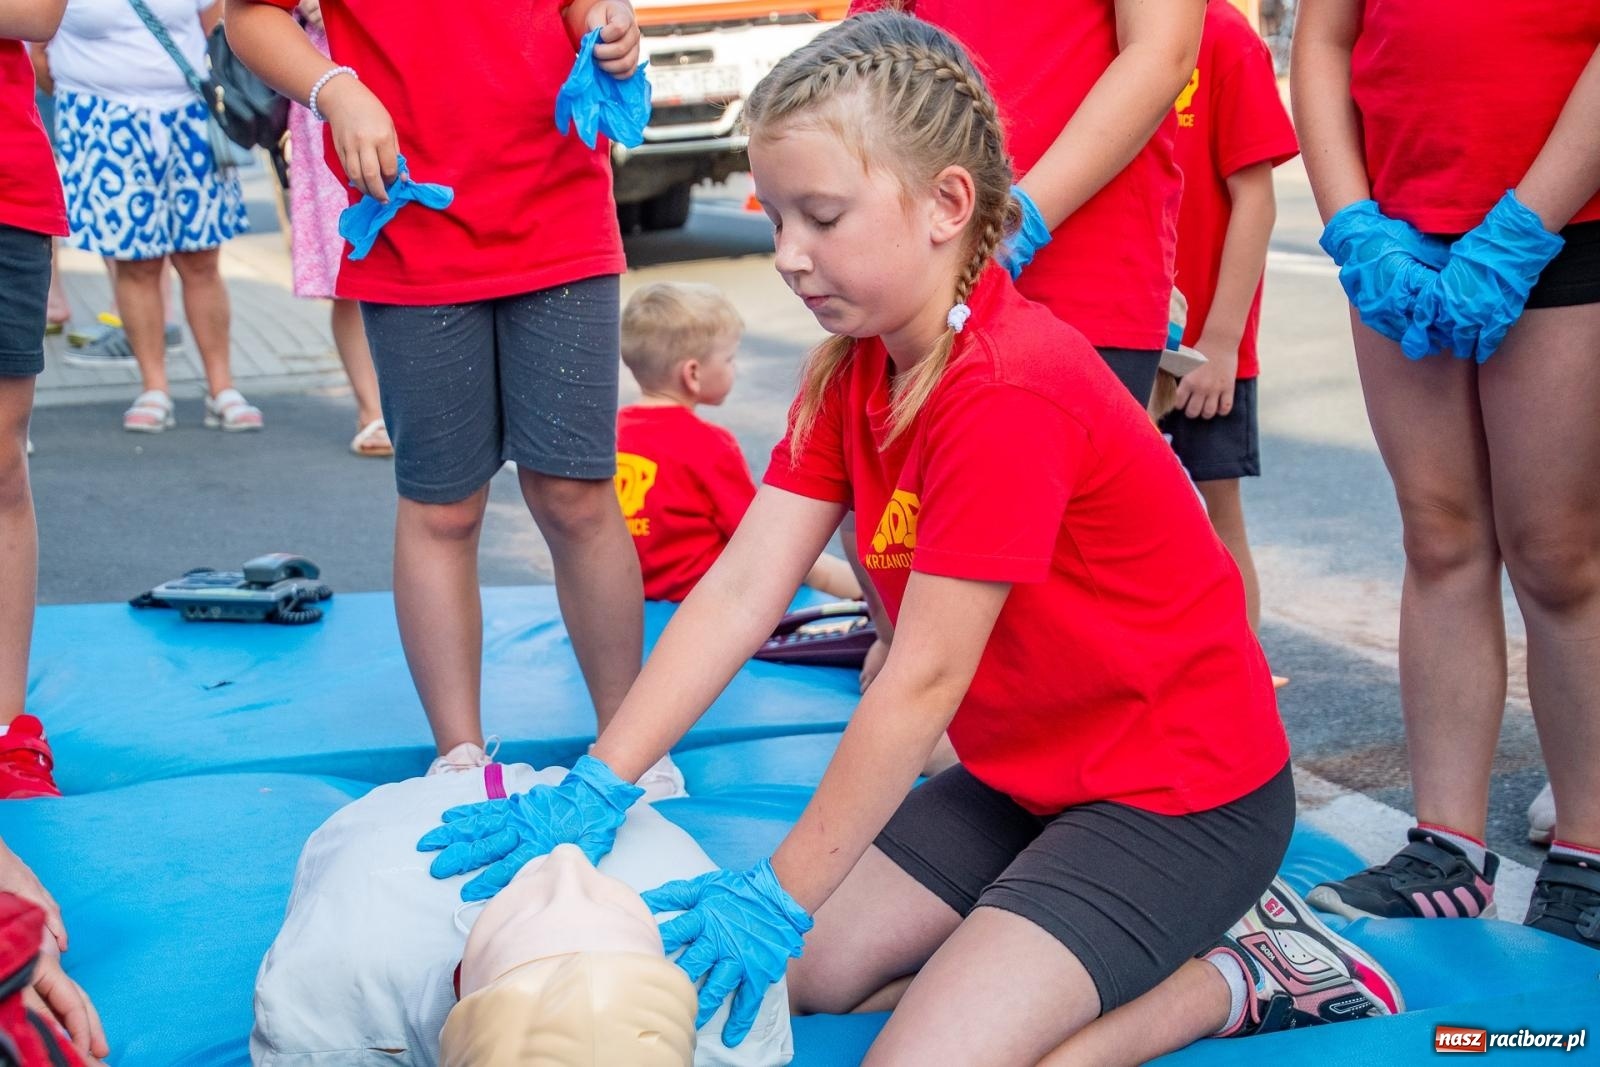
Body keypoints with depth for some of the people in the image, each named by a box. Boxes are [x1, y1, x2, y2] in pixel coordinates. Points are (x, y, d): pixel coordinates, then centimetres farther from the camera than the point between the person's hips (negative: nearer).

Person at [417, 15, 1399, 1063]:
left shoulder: (1012, 393, -28)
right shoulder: (851, 368, 1)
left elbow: (923, 681, -26)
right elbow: (739, 591, -8)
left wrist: (782, 892, -21)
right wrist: (593, 788, -17)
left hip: (1182, 790, -9)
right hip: (1026, 774, 9)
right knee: (801, 972, 4)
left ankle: (1231, 982, 3)